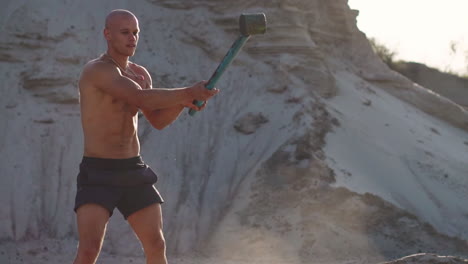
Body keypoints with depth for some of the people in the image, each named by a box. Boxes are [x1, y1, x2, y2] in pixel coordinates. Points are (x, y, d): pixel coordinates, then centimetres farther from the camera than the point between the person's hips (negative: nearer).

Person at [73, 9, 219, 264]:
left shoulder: (140, 74, 13)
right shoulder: (96, 70, -15)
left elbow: (158, 120, 10)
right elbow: (141, 98, -28)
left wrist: (184, 101, -9)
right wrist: (187, 93, -27)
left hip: (133, 170, 8)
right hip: (98, 173, -7)